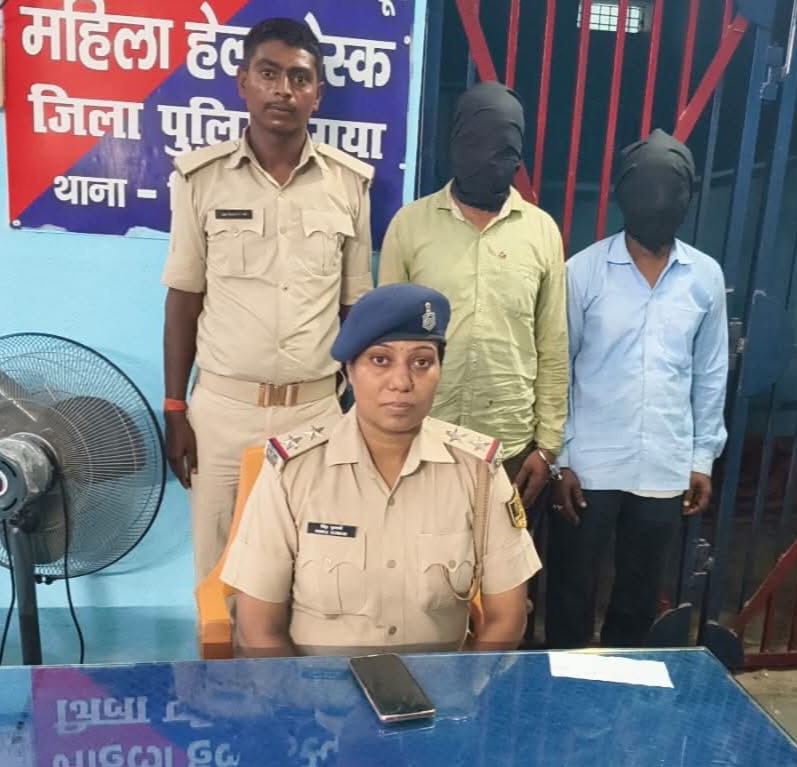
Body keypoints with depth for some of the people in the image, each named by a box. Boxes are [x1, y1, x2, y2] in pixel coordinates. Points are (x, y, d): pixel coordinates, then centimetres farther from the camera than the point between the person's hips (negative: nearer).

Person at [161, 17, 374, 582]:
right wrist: (174, 410, 1)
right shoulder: (200, 177, -3)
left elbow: (356, 307, 6)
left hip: (317, 408, 1)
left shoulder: (350, 182, 0)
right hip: (222, 406, 0)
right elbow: (184, 300, 2)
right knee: (218, 568, 12)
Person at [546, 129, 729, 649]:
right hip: (591, 465, -2)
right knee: (572, 591, 9)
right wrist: (559, 457, -6)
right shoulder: (584, 270, -6)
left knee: (640, 596, 16)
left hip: (666, 470, 3)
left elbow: (711, 374, 9)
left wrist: (703, 458, 8)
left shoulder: (706, 277, 3)